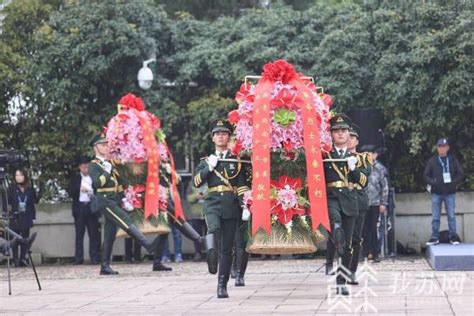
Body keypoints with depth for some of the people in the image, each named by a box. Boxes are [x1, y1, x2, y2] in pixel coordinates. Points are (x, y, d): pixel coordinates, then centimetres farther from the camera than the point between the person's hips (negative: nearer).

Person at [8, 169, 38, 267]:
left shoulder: (30, 190, 6)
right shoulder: (12, 189, 1)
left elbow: (33, 203, 10)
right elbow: (8, 201, -2)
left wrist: (33, 217, 7)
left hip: (26, 218, 2)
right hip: (15, 218, -2)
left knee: (25, 239, 2)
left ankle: (23, 259, 6)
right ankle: (16, 260, 2)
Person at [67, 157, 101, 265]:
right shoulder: (75, 178, 10)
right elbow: (70, 191, 0)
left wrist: (92, 193, -14)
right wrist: (80, 189, -15)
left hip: (91, 207, 0)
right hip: (79, 207, 1)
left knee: (94, 234, -2)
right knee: (79, 234, 2)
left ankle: (95, 257, 1)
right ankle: (78, 258, 2)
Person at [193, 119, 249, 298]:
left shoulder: (236, 161, 13)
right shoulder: (206, 161, 16)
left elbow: (242, 186, 6)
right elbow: (197, 182, 4)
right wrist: (209, 167, -6)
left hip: (231, 206, 0)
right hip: (212, 203, 0)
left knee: (227, 248, 1)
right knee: (214, 229, -34)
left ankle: (222, 286, 5)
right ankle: (212, 254, -53)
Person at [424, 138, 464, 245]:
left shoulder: (453, 160, 5)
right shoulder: (432, 161, 4)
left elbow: (461, 174, 6)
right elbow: (426, 175, 7)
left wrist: (455, 183, -8)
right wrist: (432, 182, -10)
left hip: (450, 193, 0)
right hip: (436, 193, 0)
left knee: (451, 216, 2)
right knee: (435, 217, 3)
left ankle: (453, 236, 9)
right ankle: (434, 237, 9)